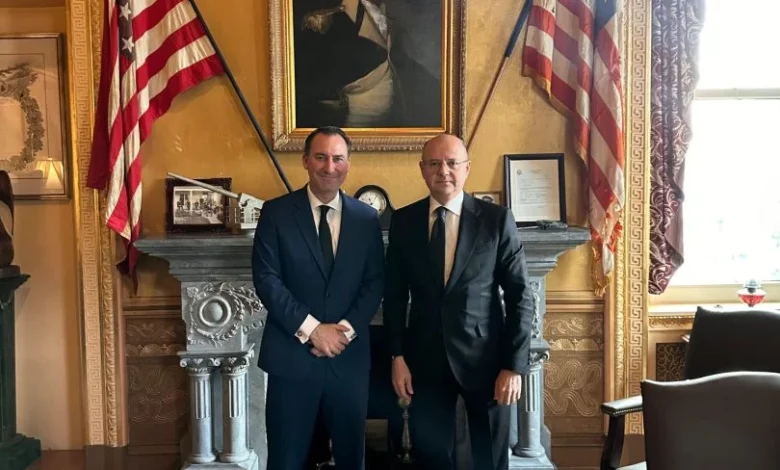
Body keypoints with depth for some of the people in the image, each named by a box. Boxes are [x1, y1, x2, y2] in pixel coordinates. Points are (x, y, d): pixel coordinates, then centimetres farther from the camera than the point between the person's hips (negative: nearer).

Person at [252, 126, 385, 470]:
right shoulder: (276, 212, -1)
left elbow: (375, 283, 4)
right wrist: (311, 329, -14)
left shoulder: (367, 218, 6)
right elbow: (266, 279, -7)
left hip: (349, 356, 2)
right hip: (292, 355, -2)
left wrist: (347, 329, -11)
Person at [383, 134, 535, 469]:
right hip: (426, 359, 2)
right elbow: (394, 295, 6)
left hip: (485, 357, -1)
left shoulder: (497, 219, -5)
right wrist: (397, 356, 0)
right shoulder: (403, 221, 1)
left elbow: (520, 296, -5)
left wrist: (514, 365, -9)